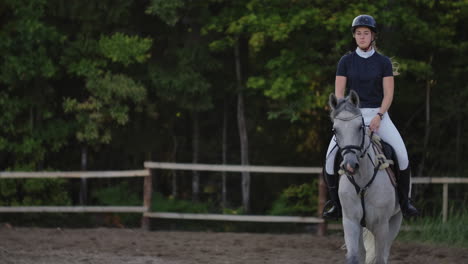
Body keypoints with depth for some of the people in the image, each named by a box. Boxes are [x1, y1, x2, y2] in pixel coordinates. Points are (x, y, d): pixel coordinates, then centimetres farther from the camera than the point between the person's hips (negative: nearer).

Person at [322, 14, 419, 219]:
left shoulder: (383, 62, 2)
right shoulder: (346, 61, 3)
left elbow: (388, 94, -1)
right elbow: (339, 93, 1)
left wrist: (378, 116, -15)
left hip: (378, 114, -1)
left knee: (402, 153, -21)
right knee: (330, 156, -18)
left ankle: (404, 201, -8)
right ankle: (336, 204, -5)